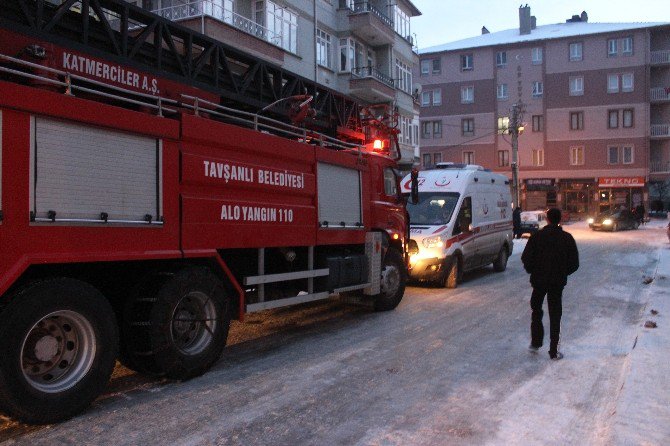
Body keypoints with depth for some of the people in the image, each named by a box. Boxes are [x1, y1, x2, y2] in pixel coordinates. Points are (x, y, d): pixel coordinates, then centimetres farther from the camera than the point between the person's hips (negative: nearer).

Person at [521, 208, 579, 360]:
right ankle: (553, 351, 8)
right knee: (555, 315, 6)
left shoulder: (537, 236, -8)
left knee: (536, 310, 19)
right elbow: (574, 263, -2)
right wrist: (563, 273, 14)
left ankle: (535, 342, 19)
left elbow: (526, 258, -10)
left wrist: (533, 271, 7)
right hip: (558, 281, 1)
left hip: (539, 279, -1)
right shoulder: (567, 238, -4)